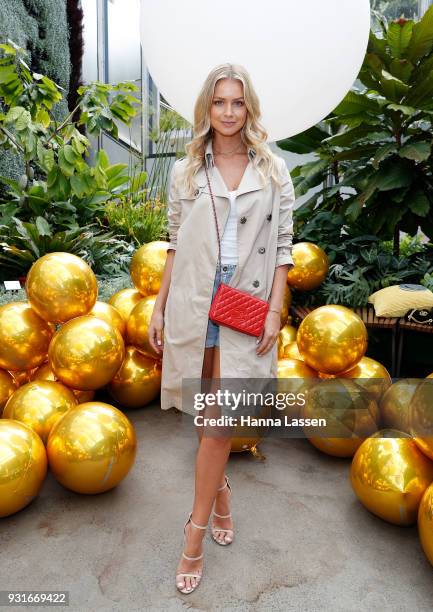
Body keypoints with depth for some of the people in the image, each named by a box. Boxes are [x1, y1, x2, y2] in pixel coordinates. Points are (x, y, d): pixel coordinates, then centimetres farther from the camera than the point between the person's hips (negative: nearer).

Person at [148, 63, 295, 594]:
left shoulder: (274, 171, 6)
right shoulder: (184, 172, 9)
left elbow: (282, 244, 2)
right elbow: (175, 245, 9)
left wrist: (275, 311, -6)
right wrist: (159, 307, 5)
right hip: (194, 299, 2)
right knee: (205, 414, 11)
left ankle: (195, 530, 13)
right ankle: (220, 490, 37)